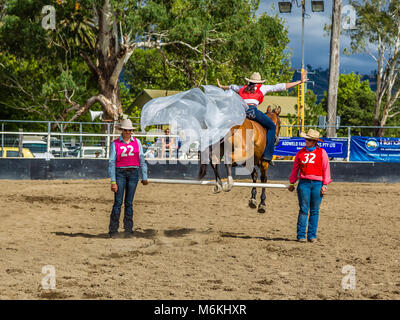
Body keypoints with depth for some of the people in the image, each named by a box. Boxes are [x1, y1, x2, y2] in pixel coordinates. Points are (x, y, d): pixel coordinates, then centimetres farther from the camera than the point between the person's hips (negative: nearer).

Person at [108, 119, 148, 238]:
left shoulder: (137, 142, 6)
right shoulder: (115, 144, 0)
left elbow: (142, 160, 8)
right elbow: (112, 163, -3)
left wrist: (144, 177, 5)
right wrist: (113, 181, -9)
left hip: (133, 173, 2)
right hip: (120, 173, -2)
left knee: (129, 203, 5)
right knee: (118, 202, -5)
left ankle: (128, 229, 12)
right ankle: (113, 230, -1)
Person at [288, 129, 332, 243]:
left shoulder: (322, 153, 4)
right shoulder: (301, 152, 10)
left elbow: (326, 169, 3)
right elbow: (295, 168, 16)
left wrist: (325, 185, -2)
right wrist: (292, 183, 14)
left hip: (317, 183, -1)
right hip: (304, 183, 1)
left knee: (314, 211, 4)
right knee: (303, 210, -3)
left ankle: (312, 235, 10)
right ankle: (301, 235, 0)